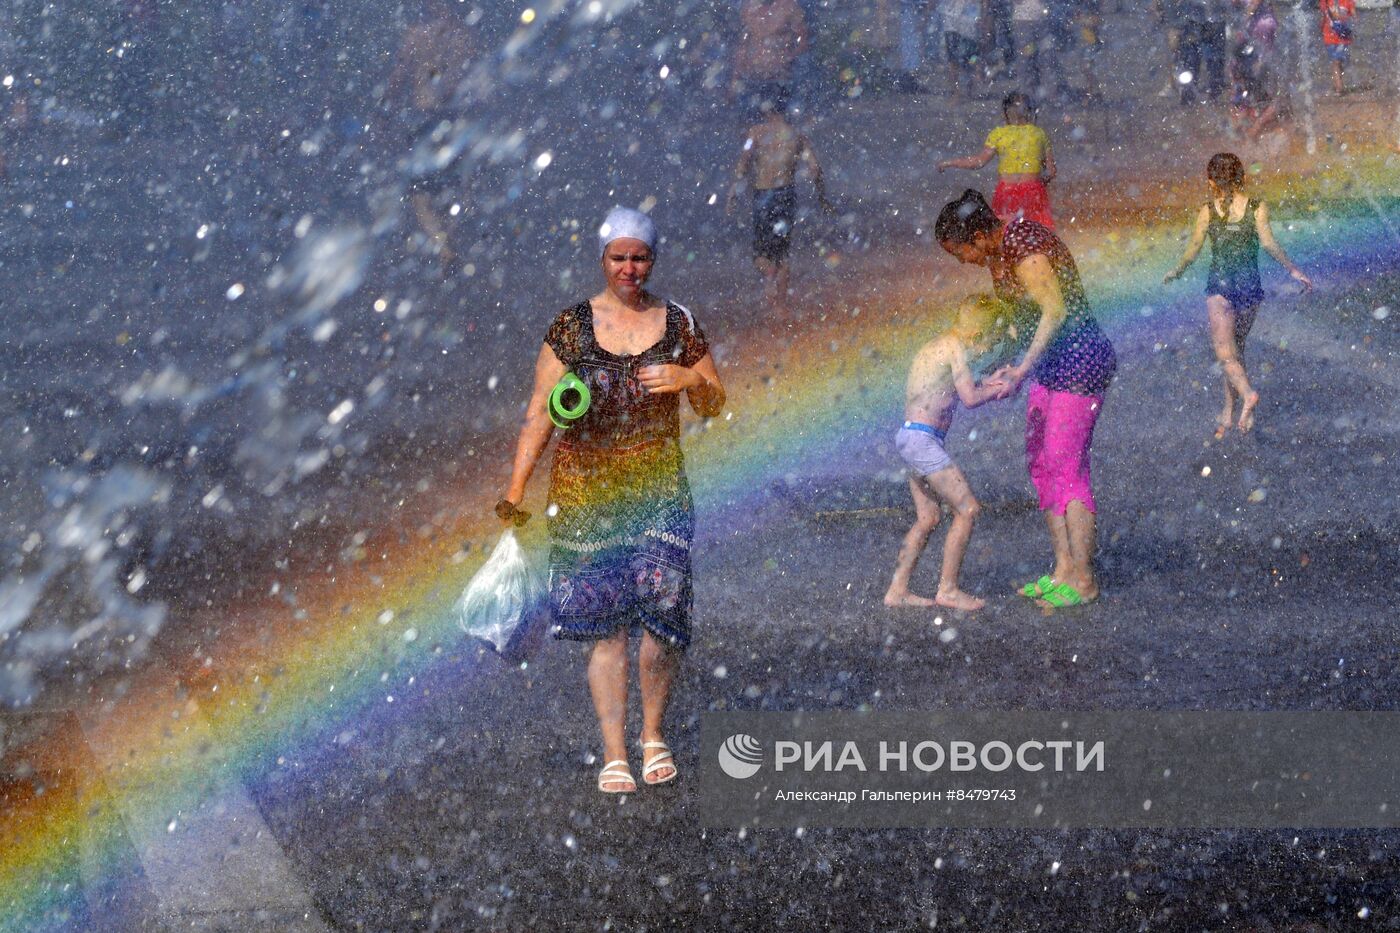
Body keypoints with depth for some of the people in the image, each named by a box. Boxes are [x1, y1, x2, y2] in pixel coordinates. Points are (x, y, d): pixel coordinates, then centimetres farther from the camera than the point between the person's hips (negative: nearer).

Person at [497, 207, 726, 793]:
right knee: (606, 626, -2)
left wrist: (691, 380, -10)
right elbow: (540, 413, 3)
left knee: (662, 613, -8)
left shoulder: (679, 324, 6)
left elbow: (714, 408, 12)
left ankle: (653, 734, 14)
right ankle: (613, 754, 3)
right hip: (584, 495, -1)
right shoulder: (570, 327, 3)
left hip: (659, 491, 1)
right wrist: (515, 489, -3)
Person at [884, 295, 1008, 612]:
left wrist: (988, 385, 16)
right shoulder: (955, 347, -10)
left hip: (910, 435, 10)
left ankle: (897, 590, 16)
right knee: (967, 509, -6)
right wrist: (999, 389, 3)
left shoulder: (935, 346, 18)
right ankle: (948, 589, -3)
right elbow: (970, 398, -13)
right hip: (922, 439, -10)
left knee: (927, 518, 15)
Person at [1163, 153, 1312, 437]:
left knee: (1224, 349, -10)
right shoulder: (1257, 208, -2)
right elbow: (1268, 243, -12)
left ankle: (1247, 393, -33)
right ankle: (1229, 408, 19)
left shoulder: (1207, 211, -2)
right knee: (1236, 346, 16)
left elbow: (1192, 251, 3)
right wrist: (1293, 270, -4)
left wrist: (1176, 272, 20)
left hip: (1219, 285, -2)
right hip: (1249, 284, 2)